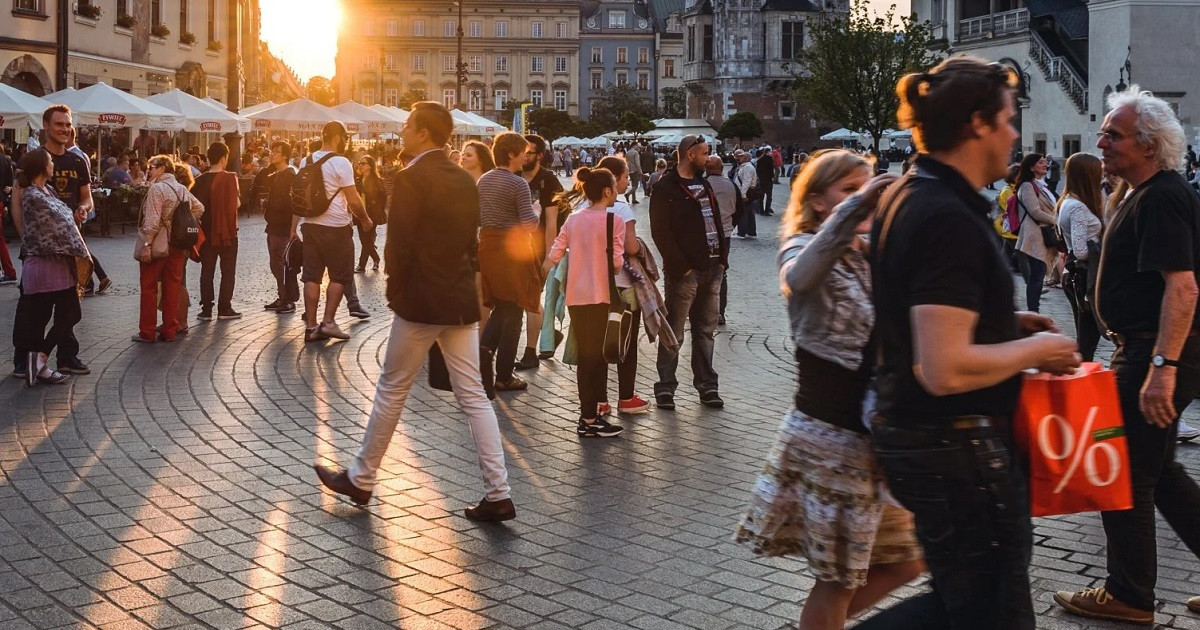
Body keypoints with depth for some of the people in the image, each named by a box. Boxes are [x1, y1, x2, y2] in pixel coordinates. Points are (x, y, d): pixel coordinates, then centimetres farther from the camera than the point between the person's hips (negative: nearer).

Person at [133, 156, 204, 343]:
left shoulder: (157, 189, -13)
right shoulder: (182, 189, 9)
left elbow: (152, 221, -20)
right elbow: (199, 208, 19)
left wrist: (147, 244, -20)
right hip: (178, 247, 7)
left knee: (149, 289, 2)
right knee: (173, 288, 9)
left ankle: (147, 332, 5)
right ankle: (170, 331, 12)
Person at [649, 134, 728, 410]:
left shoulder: (703, 185, 18)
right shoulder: (666, 188, -7)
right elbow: (661, 232, -13)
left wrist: (722, 257, 8)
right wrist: (681, 265, -17)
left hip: (712, 269, 7)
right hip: (685, 272, -7)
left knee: (705, 330, 13)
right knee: (674, 332, -2)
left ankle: (707, 385, 20)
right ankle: (665, 387, 5)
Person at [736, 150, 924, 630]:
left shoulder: (871, 255, 13)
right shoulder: (803, 248, -8)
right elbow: (800, 278, -35)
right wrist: (856, 206, -42)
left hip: (873, 432, 8)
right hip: (830, 434, -8)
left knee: (905, 559, 15)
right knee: (837, 577, 3)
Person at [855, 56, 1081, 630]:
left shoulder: (907, 197, 8)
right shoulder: (950, 220, -22)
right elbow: (946, 369, -29)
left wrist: (1006, 323, 12)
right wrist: (1035, 349, -14)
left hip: (910, 433, 10)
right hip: (957, 449, -10)